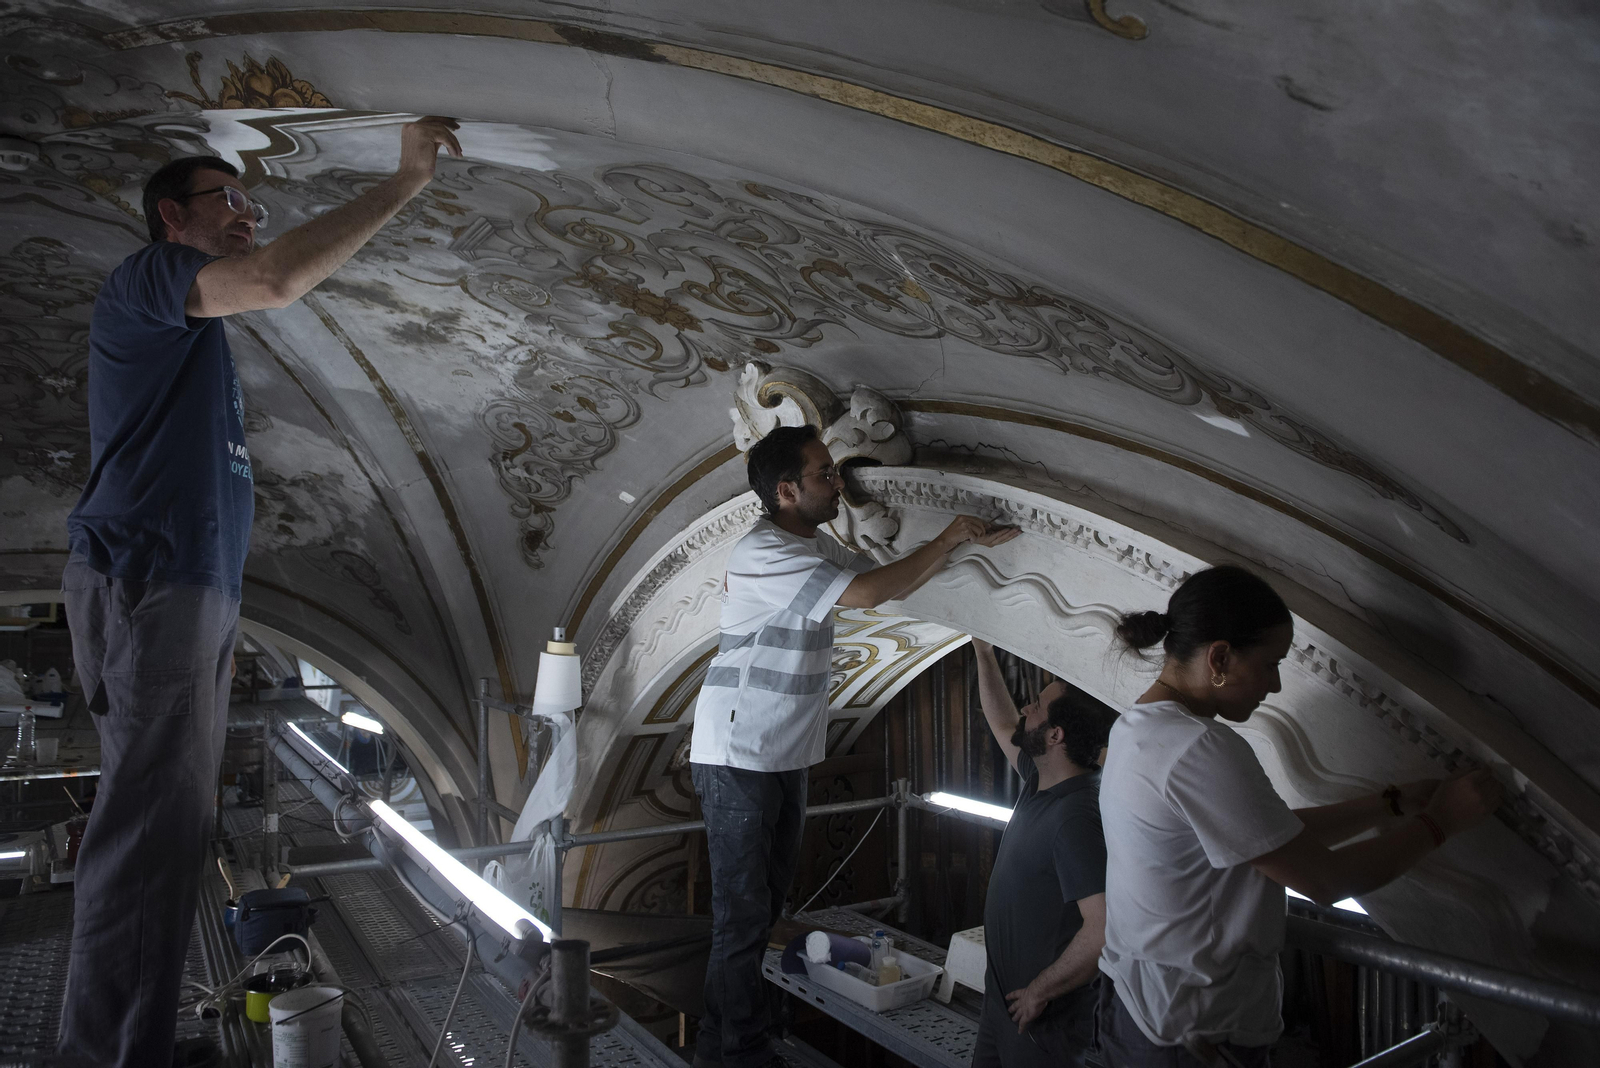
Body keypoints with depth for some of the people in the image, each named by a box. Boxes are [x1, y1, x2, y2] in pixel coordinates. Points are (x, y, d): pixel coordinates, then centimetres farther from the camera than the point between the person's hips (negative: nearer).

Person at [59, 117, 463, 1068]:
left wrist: (222, 621, 17)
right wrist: (406, 180, -18)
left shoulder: (199, 333, 26)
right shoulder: (147, 278, -1)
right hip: (149, 585, -10)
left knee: (173, 825, 10)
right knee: (152, 824, -10)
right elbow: (276, 280, -23)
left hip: (195, 593, 10)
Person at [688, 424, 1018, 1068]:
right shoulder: (764, 552, -20)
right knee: (743, 912, -3)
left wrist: (968, 542, 8)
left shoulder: (816, 546, 11)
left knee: (768, 900, 15)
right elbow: (868, 592, -26)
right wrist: (947, 539, -14)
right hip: (739, 759, -10)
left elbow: (886, 581, 17)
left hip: (785, 756, 10)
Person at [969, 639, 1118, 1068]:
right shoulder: (1042, 780, 0)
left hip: (1043, 1017, -9)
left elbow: (1106, 931, -35)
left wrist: (1038, 992, -23)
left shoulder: (1078, 816, -29)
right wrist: (984, 654, 18)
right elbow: (1004, 727, 20)